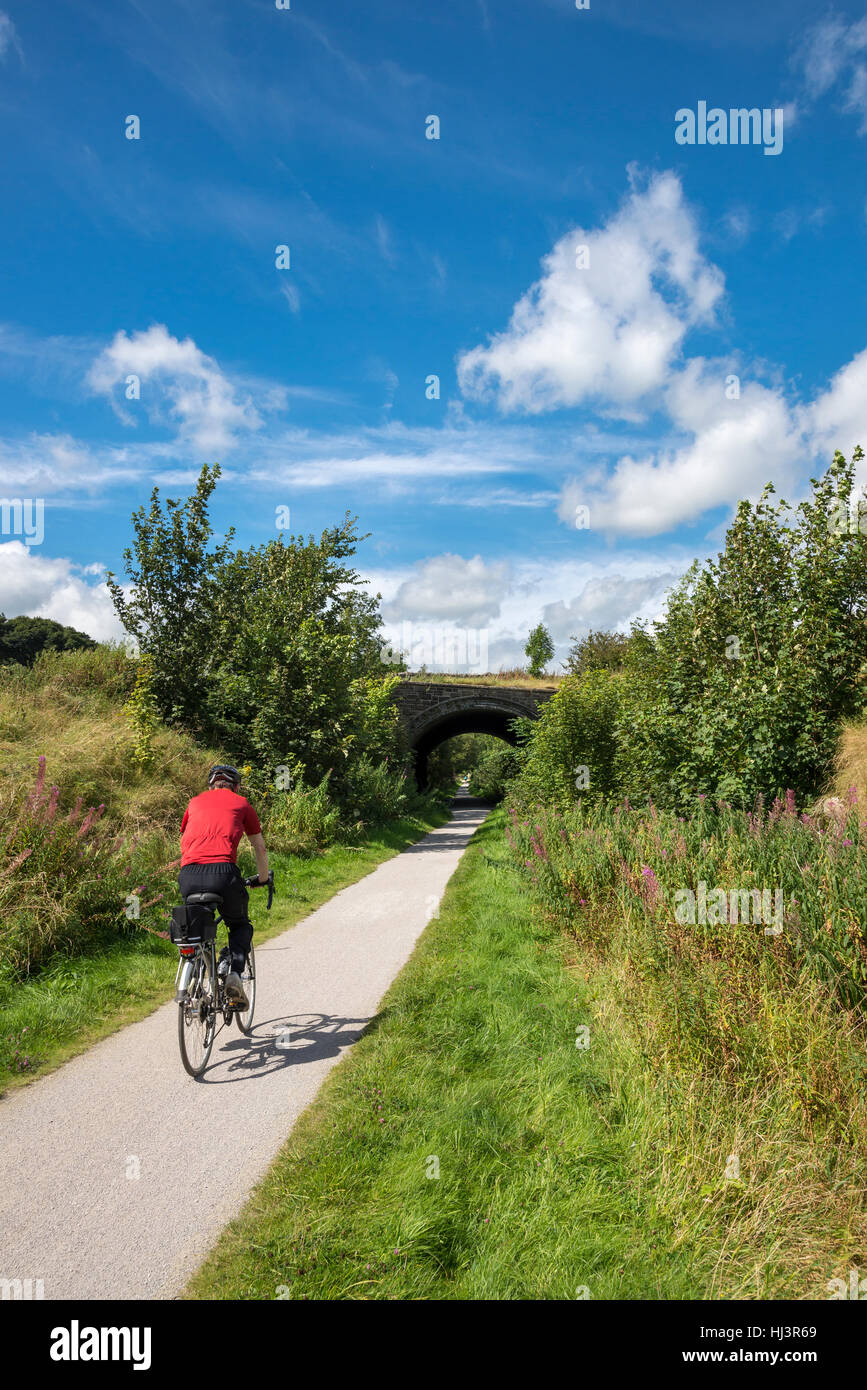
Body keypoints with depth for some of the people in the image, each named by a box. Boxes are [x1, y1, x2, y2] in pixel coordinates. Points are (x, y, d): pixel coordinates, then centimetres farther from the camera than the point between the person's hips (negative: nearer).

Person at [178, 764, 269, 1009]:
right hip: (223, 872, -2)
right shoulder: (241, 803, 20)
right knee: (241, 926, 22)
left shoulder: (196, 802, 27)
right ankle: (235, 974, -1)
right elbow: (260, 848, 28)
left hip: (189, 875, 3)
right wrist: (263, 878, 44)